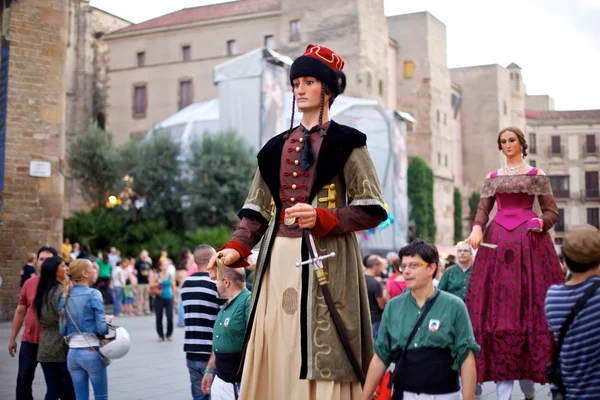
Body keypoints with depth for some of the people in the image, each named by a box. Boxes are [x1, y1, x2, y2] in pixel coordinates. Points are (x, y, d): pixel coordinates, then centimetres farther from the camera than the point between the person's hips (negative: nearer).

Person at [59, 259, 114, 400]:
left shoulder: (65, 297, 6)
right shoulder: (93, 294, -12)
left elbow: (63, 330, 7)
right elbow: (102, 328, -15)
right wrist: (108, 320, 5)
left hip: (72, 353, 5)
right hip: (91, 353, -5)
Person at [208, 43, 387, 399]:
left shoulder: (346, 142, 2)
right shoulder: (277, 147, 17)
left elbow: (373, 211, -4)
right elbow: (258, 210, 13)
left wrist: (322, 218, -18)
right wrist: (237, 248, -3)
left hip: (324, 259, -5)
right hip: (278, 258, 5)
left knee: (319, 358, -6)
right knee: (275, 357, 3)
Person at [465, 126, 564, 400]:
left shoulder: (536, 175, 9)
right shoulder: (492, 177, 17)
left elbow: (552, 212, 6)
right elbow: (483, 209, 10)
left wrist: (541, 222, -16)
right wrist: (476, 229, -10)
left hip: (528, 241, -2)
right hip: (498, 241, 2)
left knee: (529, 303, -6)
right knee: (498, 305, -5)